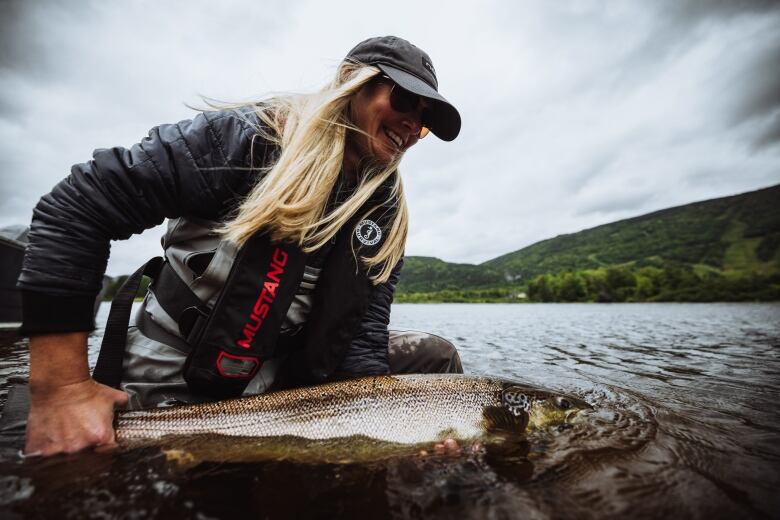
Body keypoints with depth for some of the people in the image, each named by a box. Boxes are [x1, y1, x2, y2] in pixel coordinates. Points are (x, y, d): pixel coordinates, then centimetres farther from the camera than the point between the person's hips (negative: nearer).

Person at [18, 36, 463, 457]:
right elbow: (75, 208, -18)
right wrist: (63, 387, -22)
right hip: (172, 379, -3)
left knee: (434, 356, -1)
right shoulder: (249, 137, -18)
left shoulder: (388, 214, -4)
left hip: (291, 371, 4)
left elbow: (366, 326, -8)